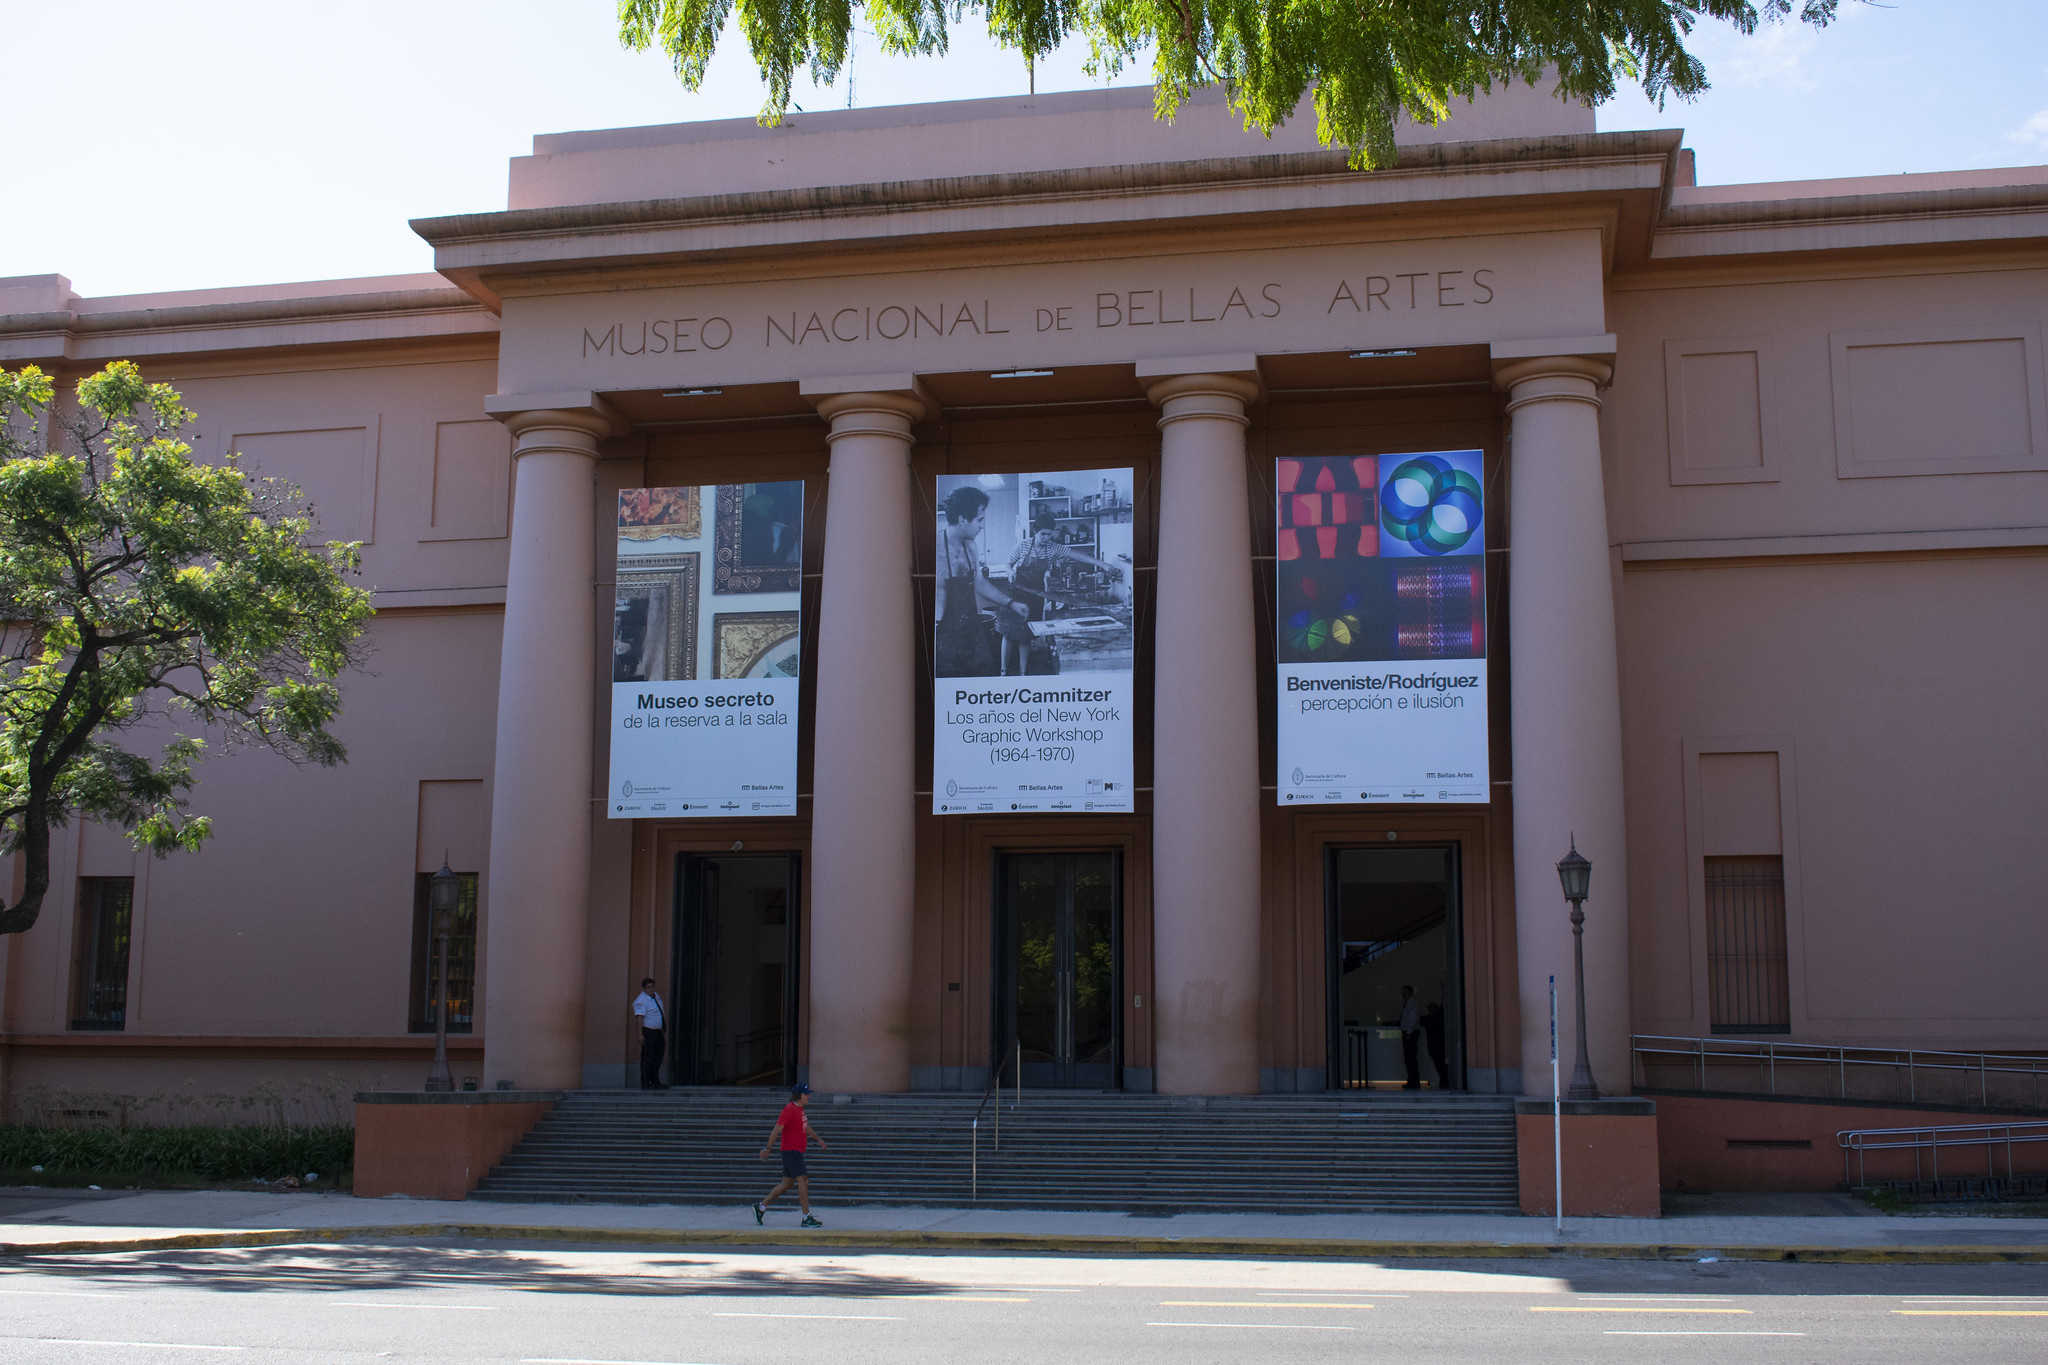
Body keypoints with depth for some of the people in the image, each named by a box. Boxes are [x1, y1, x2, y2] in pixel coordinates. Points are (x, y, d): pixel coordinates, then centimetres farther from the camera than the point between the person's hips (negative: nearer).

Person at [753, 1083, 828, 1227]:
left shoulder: (799, 1108, 15)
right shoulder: (790, 1109, -15)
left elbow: (806, 1126, 30)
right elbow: (776, 1129, -15)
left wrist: (818, 1139, 36)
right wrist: (767, 1148, -15)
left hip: (796, 1151, 10)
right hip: (791, 1150, -10)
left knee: (787, 1183, 12)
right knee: (803, 1181, -12)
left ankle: (761, 1207, 22)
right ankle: (806, 1218, -11)